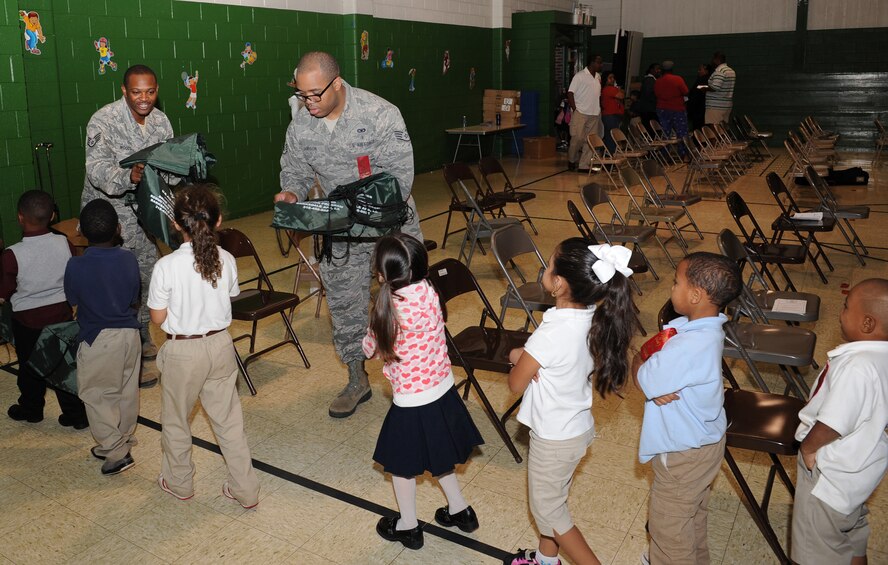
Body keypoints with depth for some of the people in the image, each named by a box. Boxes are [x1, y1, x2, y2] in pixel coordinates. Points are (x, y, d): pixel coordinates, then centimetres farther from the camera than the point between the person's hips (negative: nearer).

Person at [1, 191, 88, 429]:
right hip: (61, 313, 2)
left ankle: (31, 409, 38)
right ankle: (75, 413, 19)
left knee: (30, 367, 19)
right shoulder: (64, 244, -13)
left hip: (27, 320, -2)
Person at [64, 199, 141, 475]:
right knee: (127, 393, 18)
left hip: (97, 339, -4)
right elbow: (135, 302, 3)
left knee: (96, 395, 11)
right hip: (129, 334, 4)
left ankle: (115, 452, 11)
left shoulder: (76, 266, -18)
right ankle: (122, 442, 34)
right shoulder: (129, 259, -8)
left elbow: (73, 301, -1)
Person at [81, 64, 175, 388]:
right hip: (108, 213, -7)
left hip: (142, 211, 7)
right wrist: (130, 176, -47)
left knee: (147, 277, 17)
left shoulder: (160, 121, 2)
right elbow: (98, 170, -28)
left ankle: (143, 341, 37)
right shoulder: (103, 121, -19)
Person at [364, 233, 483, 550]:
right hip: (443, 390, 6)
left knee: (403, 464, 18)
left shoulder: (388, 311, -25)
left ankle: (408, 527, 35)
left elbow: (369, 349, -8)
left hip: (412, 403, -6)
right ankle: (459, 510, 41)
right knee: (436, 455, 28)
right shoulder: (427, 292, -13)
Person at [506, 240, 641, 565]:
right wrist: (528, 357, -10)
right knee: (551, 499, 27)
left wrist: (517, 359, 0)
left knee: (547, 510, 15)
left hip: (555, 438, -8)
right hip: (579, 426, 8)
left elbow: (516, 384, -18)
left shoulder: (550, 334, -33)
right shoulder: (594, 318, -10)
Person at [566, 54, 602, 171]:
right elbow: (570, 93, -9)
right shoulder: (580, 76, -6)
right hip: (580, 113, -6)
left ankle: (584, 164, 7)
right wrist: (574, 109, -13)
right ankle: (572, 160, 13)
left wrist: (599, 109, 12)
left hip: (594, 114, 7)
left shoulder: (597, 77, 14)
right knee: (578, 138, -6)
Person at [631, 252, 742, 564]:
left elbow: (641, 379, -27)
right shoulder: (705, 325, -7)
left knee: (668, 525, 13)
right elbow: (654, 356, -1)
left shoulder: (690, 347, -37)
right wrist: (656, 387, -20)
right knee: (691, 516, 31)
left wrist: (637, 359, -10)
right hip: (700, 439, 9)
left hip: (684, 453, -9)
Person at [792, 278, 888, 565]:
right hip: (859, 468, 9)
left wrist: (807, 446, -12)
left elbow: (831, 426, -31)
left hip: (829, 477, -9)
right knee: (853, 540, 31)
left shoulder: (858, 367, -36)